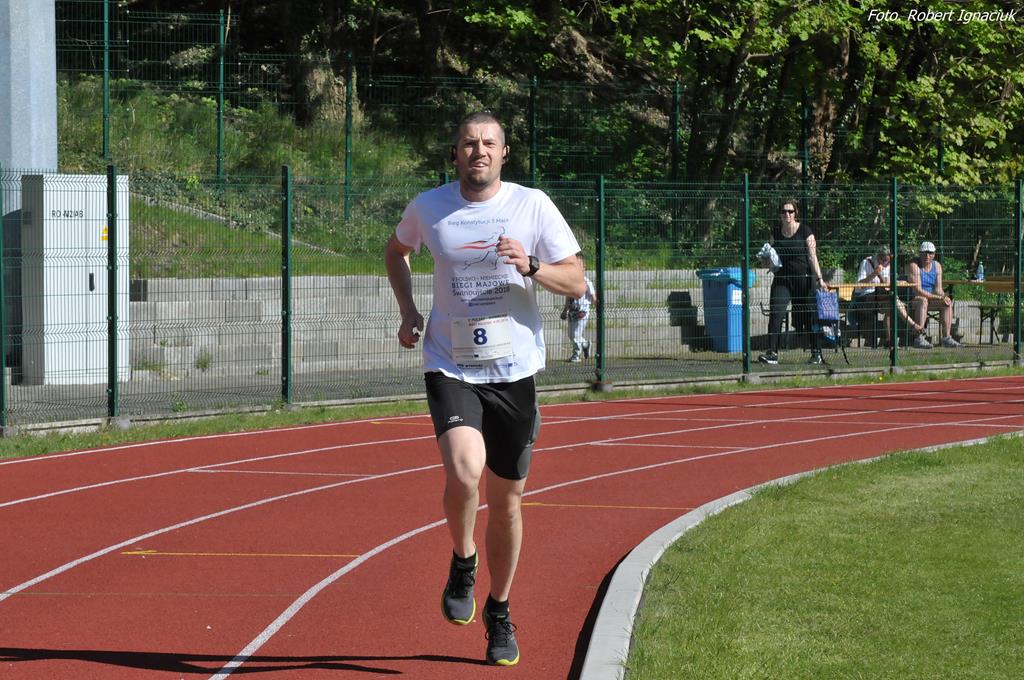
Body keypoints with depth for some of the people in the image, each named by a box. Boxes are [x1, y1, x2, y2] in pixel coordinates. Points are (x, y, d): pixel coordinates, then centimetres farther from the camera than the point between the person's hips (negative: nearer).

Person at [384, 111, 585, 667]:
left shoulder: (533, 206, -2)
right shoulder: (428, 208, 1)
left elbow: (576, 282, 0)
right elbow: (396, 252, 23)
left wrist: (529, 267, -18)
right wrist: (407, 311, 8)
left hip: (514, 370, 1)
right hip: (450, 366, -1)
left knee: (507, 500, 8)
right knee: (463, 473, -25)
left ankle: (499, 612, 28)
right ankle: (462, 563, 5)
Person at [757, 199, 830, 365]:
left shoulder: (805, 231, -5)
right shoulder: (776, 233, 6)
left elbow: (812, 256, -6)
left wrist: (819, 279, -11)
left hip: (804, 278, -3)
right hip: (782, 278, 3)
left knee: (809, 317, 2)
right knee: (776, 314, -10)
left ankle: (816, 353, 15)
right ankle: (772, 353, -11)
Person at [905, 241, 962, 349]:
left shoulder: (937, 265, 6)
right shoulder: (914, 265, -16)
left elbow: (938, 289, 1)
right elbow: (917, 290, -24)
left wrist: (943, 296, -24)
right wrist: (939, 297, -29)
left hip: (931, 298, 7)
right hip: (913, 299, -7)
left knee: (948, 302, -15)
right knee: (923, 301, -37)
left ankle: (946, 338, -19)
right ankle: (919, 339, -44)